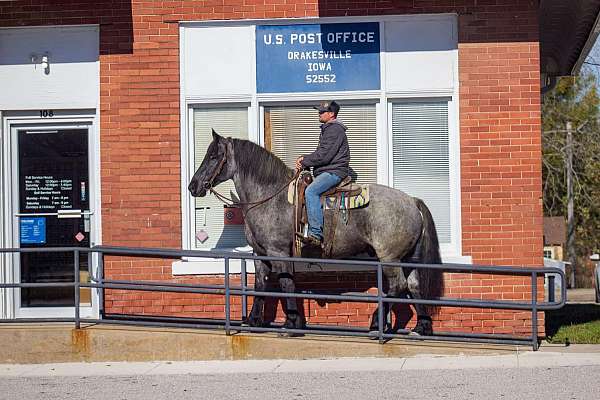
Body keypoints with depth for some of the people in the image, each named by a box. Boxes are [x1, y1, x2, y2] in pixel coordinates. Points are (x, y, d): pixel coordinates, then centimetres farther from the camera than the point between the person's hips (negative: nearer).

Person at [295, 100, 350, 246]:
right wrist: (305, 158, 8)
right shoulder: (328, 129, 23)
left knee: (311, 191, -30)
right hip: (326, 171, 12)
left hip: (334, 171, -12)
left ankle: (316, 233, -35)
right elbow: (320, 153, 26)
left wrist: (304, 163, -12)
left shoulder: (335, 130, -12)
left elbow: (324, 156, -20)